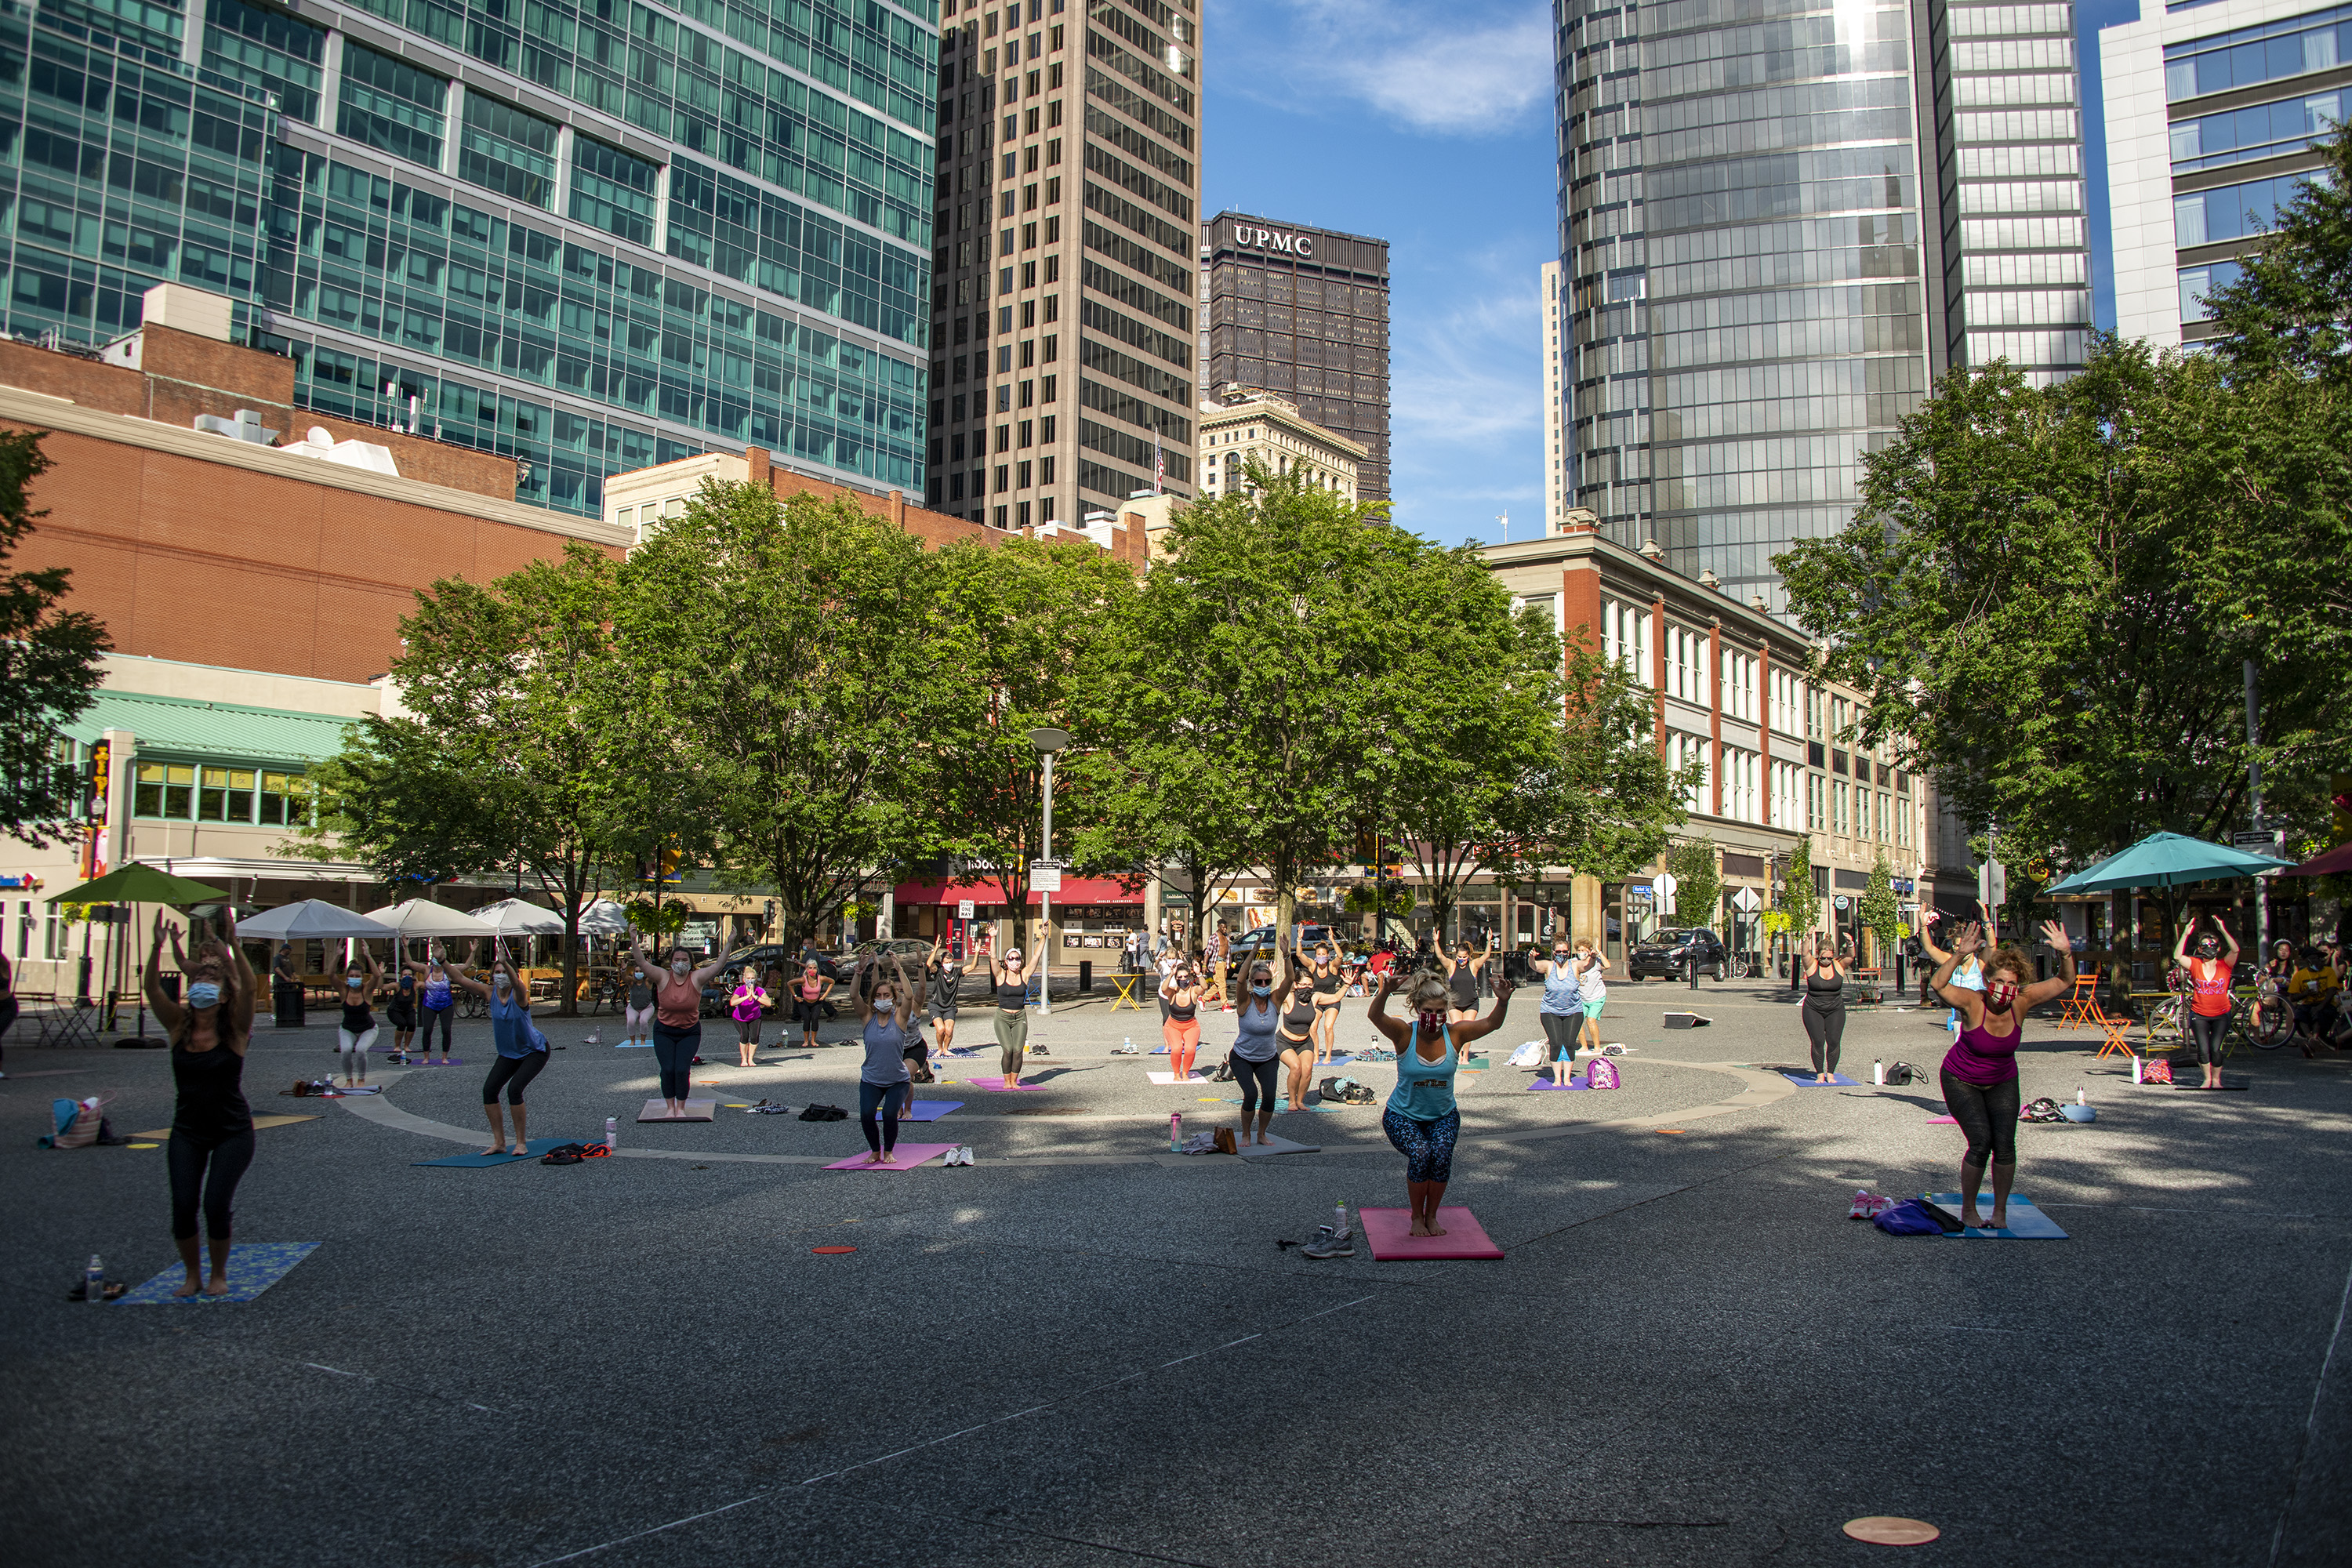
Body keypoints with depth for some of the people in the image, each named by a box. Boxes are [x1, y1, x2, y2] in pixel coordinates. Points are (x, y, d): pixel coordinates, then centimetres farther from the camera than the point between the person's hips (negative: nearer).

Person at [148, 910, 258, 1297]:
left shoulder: (234, 1030, -9)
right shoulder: (179, 1027, 0)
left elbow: (250, 988, -25)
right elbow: (152, 990, -13)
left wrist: (233, 945, -34)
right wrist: (158, 947, -26)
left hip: (232, 1131, -3)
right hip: (187, 1131, 3)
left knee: (216, 1204, -12)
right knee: (182, 1206, -7)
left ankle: (219, 1274, 13)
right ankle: (192, 1274, 16)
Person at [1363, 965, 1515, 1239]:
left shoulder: (1455, 1034, -11)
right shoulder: (1404, 1034, -17)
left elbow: (1491, 1024, -24)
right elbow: (1376, 1017, -35)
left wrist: (1503, 1001, -45)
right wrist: (1385, 993, -56)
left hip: (1444, 1116, 2)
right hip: (1403, 1116, -2)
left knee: (1442, 1153, -25)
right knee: (1420, 1153, -27)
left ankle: (1432, 1216, -1)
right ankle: (1417, 1217, -3)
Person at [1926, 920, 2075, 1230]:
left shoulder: (2021, 1002, -18)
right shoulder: (1973, 1003, -28)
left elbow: (2064, 982, -13)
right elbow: (1940, 985, -43)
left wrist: (2065, 954, -30)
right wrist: (1960, 954, -53)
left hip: (2002, 1082, 4)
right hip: (1961, 1080, -4)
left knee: (2005, 1145, -7)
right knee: (1981, 1142, -15)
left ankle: (2000, 1211, 10)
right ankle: (1967, 1209, 3)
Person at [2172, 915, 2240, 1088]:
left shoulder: (2224, 965, -2)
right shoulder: (2195, 965, -2)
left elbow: (2235, 950, -19)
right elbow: (2177, 956, -19)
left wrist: (2223, 930, -26)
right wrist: (2185, 934, -24)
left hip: (2221, 1015, -1)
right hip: (2199, 1015, 1)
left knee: (2215, 1048, -11)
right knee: (2203, 1049, -7)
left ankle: (2216, 1079, 11)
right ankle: (2207, 1079, 16)